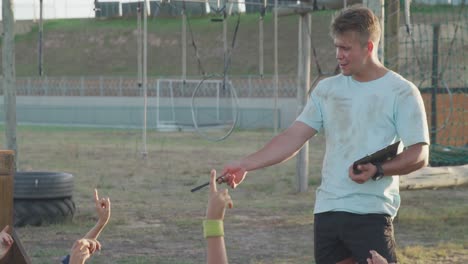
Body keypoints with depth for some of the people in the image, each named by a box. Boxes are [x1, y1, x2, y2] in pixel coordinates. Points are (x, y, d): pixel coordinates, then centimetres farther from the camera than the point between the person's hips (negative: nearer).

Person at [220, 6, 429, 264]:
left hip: (372, 214, -5)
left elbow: (419, 154, -5)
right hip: (326, 211, 5)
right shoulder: (327, 89, 11)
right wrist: (245, 165, -4)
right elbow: (295, 136, 6)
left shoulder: (401, 93, -3)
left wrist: (378, 170, -21)